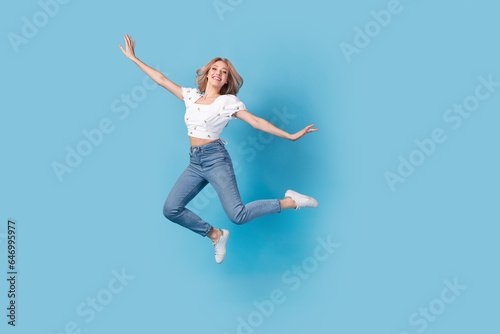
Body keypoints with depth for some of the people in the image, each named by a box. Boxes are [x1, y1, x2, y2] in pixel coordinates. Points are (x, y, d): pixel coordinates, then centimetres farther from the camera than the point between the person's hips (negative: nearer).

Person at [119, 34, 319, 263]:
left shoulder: (228, 102, -1)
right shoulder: (191, 96, 12)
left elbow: (257, 122, -5)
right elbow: (161, 80, 17)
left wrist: (291, 136, -11)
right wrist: (134, 58, 19)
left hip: (216, 159, -6)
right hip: (195, 162, 6)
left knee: (237, 215, -18)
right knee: (171, 209, -2)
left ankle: (291, 201, 0)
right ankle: (216, 235, 16)